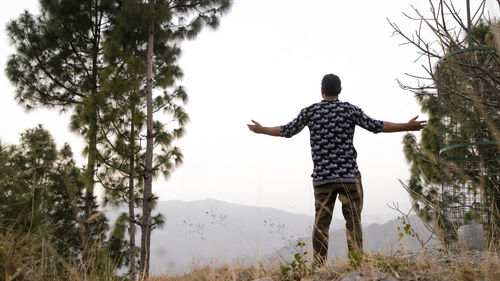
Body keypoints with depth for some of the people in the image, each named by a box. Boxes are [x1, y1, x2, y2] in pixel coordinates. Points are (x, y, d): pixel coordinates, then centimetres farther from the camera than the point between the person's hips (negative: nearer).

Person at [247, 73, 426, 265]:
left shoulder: (310, 111, 6)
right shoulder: (349, 109, 1)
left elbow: (287, 131, 13)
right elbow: (376, 126, -1)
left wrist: (261, 130, 29)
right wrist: (408, 126, 6)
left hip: (321, 177, 2)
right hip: (349, 175, -2)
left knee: (321, 223, 4)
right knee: (353, 222, 2)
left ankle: (319, 267, 3)